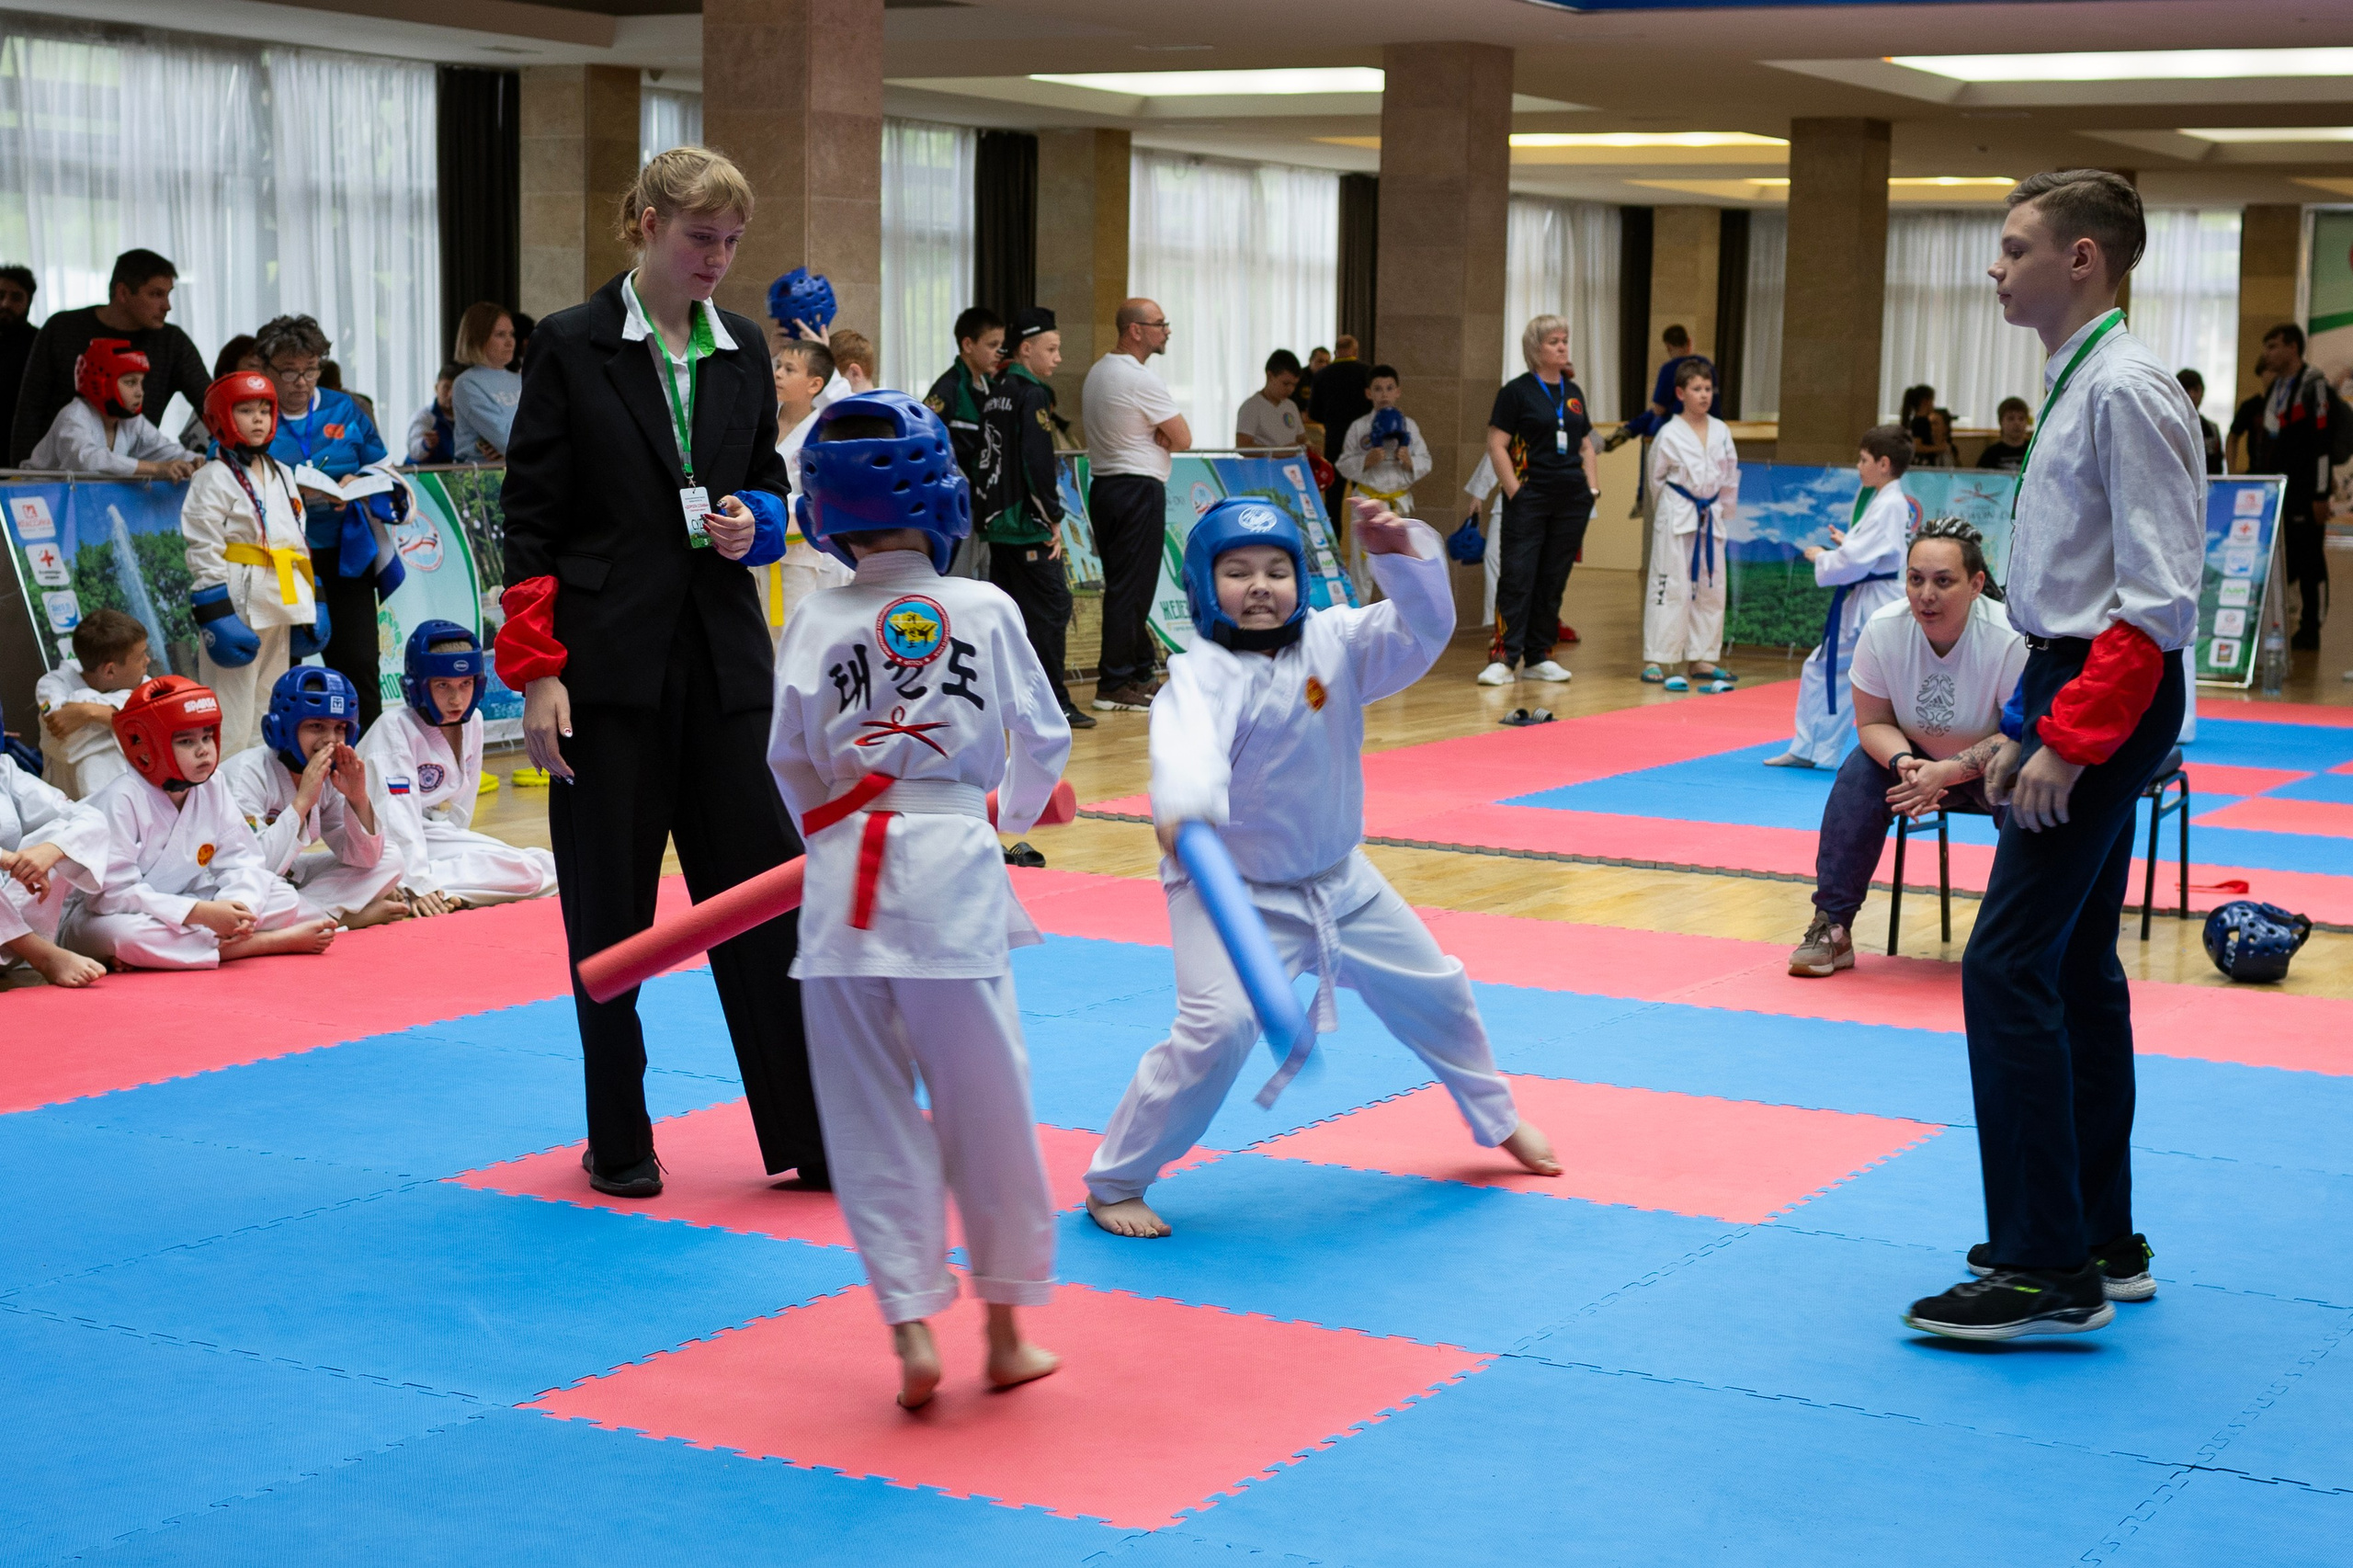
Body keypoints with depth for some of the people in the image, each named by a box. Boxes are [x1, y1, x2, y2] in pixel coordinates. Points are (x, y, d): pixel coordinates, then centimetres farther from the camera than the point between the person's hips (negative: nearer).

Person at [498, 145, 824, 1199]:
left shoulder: (743, 350, 9)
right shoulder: (572, 347, -4)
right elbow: (530, 525, -5)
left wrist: (755, 523, -4)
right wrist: (536, 674, -10)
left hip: (723, 657, 4)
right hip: (609, 663, -4)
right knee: (610, 904, 4)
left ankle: (807, 1133, 8)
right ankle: (617, 1143, 17)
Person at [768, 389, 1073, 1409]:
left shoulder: (815, 625, 0)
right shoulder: (985, 609, -2)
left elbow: (792, 761, 4)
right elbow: (1042, 740, 6)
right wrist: (1011, 809, 26)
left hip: (845, 878, 1)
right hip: (954, 870, -1)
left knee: (870, 1114, 10)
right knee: (985, 1104, 10)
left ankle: (912, 1324, 7)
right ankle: (1006, 1327, 20)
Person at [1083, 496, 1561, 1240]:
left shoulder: (1333, 641, -5)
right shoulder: (1202, 672, -24)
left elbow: (1423, 630, -11)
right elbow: (1188, 745, -44)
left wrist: (1401, 554, -29)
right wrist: (1181, 812, -66)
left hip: (1338, 880, 7)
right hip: (1235, 889, -6)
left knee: (1433, 990, 19)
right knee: (1217, 1028, -23)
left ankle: (1496, 1119, 46)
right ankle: (1114, 1184, -6)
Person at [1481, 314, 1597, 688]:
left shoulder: (1574, 393, 15)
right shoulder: (1517, 391, -3)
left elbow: (1586, 447, 20)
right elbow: (1497, 445, -7)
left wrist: (1593, 489, 9)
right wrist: (1514, 491, -13)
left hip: (1571, 501, 6)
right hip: (1528, 499, -6)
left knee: (1553, 581, 8)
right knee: (1517, 578, -10)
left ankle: (1538, 657, 14)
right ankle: (1504, 658, -10)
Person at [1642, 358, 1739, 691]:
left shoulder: (1721, 432, 5)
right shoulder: (1669, 434, -7)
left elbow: (1730, 477, 13)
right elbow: (1656, 477, 3)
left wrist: (1721, 512, 12)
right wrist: (1674, 509, 6)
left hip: (1711, 517, 5)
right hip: (1676, 518, -5)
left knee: (1711, 589, 8)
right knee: (1670, 587, -7)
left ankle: (1703, 660, 18)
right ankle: (1655, 660, -3)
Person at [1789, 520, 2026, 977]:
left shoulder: (2012, 639, -29)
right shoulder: (1882, 631, -19)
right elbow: (1873, 722, -10)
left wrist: (1948, 772, -35)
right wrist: (1904, 764, -33)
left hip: (1991, 765, -3)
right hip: (1919, 759, 3)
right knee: (1858, 773, -24)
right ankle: (1832, 929, -16)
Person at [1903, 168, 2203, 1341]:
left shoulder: (2125, 391, -17)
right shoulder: (2077, 385, 14)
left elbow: (2157, 598, -21)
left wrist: (2067, 741, -23)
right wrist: (2031, 729, 19)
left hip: (2109, 707, -10)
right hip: (2081, 703, 10)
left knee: (2009, 966, -11)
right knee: (2076, 970, 14)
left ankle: (2051, 1268, -6)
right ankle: (2101, 1243, 23)